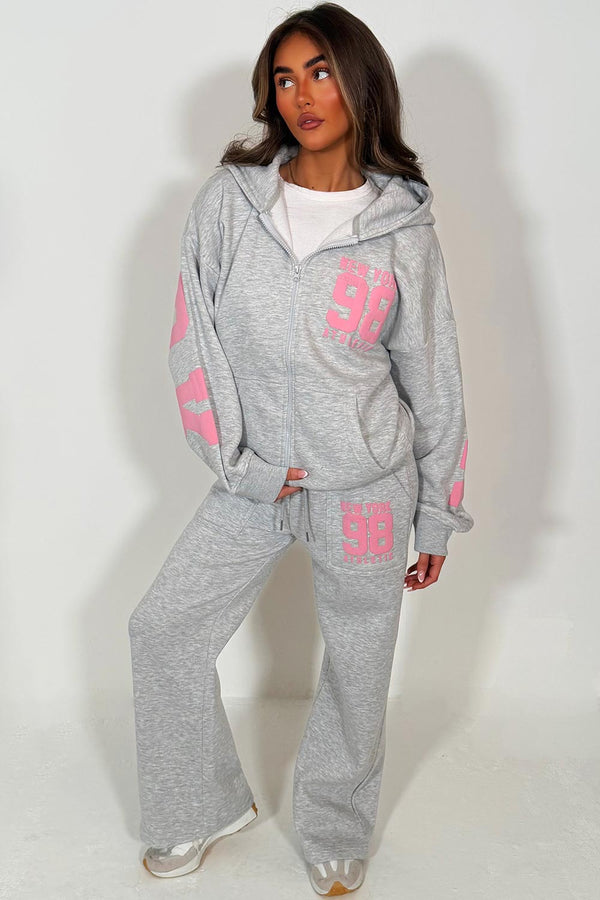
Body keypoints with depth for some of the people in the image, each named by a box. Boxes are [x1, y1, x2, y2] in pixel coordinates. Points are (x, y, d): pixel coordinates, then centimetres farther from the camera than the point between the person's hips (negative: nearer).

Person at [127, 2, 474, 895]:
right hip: (255, 481, 2)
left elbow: (432, 378, 0)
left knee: (357, 662, 11)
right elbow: (194, 339, -1)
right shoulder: (229, 199, -3)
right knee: (163, 627, 8)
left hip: (367, 486, -2)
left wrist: (437, 517, 3)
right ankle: (203, 809, 32)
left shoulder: (404, 224, -5)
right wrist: (238, 459, -9)